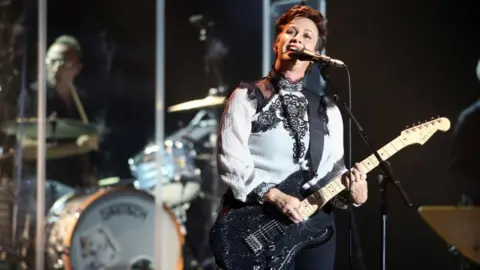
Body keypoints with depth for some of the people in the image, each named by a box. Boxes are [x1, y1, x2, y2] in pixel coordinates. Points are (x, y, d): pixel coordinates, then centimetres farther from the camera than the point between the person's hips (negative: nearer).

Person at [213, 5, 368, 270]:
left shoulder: (328, 109, 15)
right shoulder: (247, 97, 1)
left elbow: (334, 168, 12)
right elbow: (230, 162, -9)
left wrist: (351, 193, -9)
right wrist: (275, 197, -20)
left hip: (314, 224, 5)